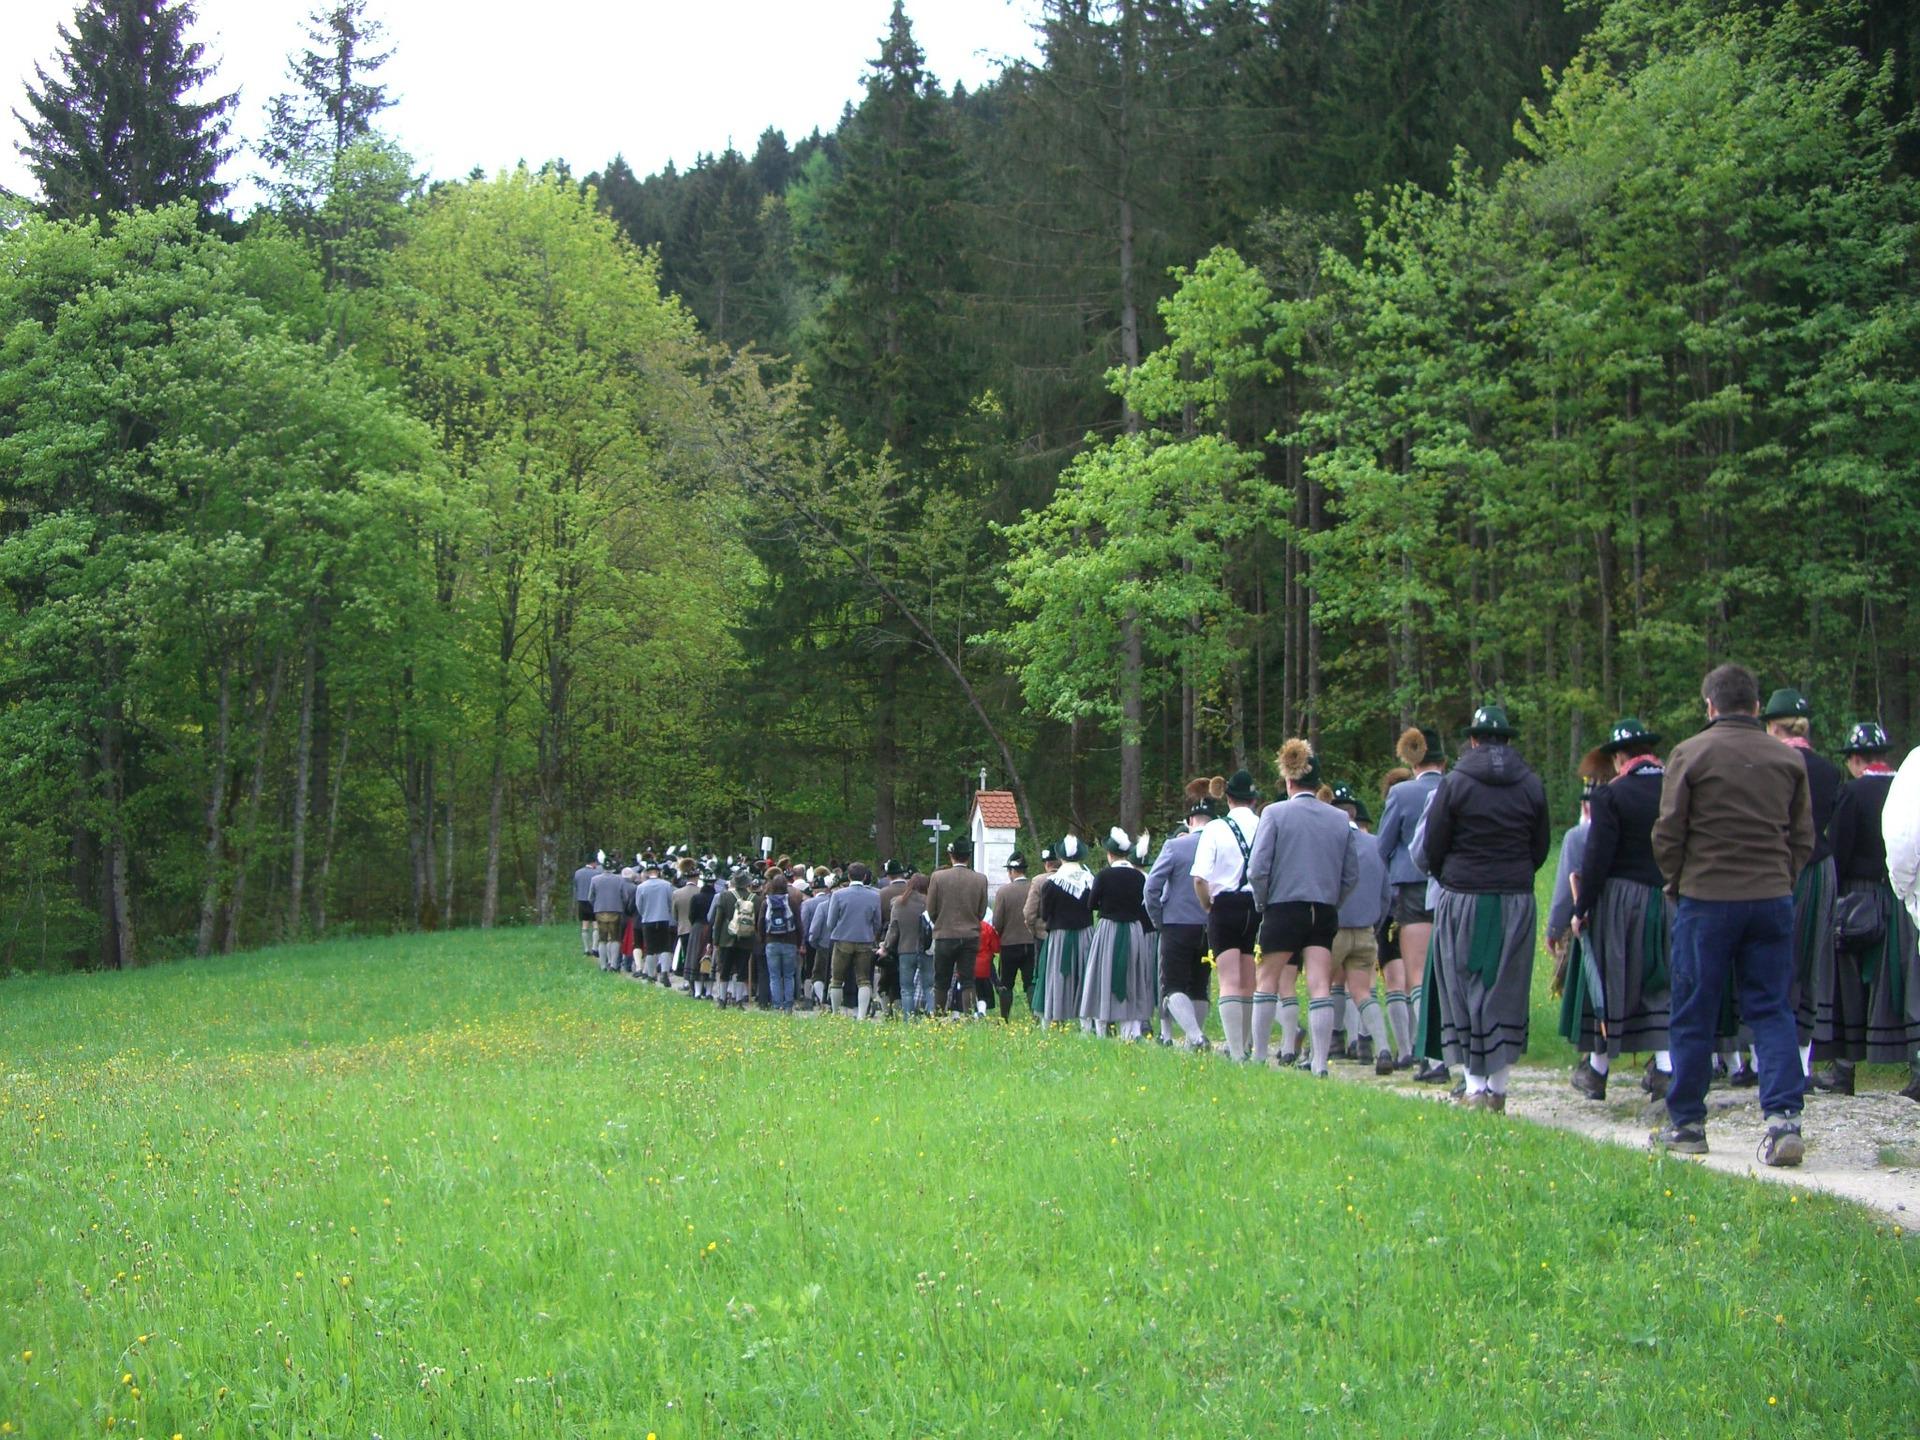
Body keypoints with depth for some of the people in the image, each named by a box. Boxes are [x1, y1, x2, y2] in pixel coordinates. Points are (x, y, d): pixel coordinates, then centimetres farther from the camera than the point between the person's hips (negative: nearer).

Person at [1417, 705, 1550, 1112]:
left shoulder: (1455, 784, -4)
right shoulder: (1532, 785, 5)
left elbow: (1432, 848, -2)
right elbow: (1541, 848, 10)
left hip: (1463, 899, -3)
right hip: (1516, 901, 3)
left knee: (1465, 990, 2)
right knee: (1507, 990, 6)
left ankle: (1475, 1085, -2)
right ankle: (1498, 1086, 7)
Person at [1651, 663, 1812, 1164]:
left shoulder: (1691, 754, -4)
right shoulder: (1788, 759, 6)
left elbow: (1667, 834, -3)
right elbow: (1803, 838, 10)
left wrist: (1677, 882, 12)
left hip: (1706, 899, -3)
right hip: (1773, 899, 3)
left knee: (1694, 1015, 6)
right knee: (1772, 1011, 6)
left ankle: (1686, 1123, 13)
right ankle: (1784, 1118, -7)